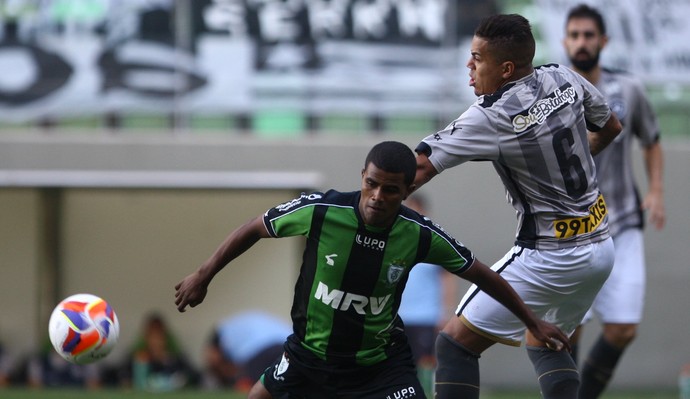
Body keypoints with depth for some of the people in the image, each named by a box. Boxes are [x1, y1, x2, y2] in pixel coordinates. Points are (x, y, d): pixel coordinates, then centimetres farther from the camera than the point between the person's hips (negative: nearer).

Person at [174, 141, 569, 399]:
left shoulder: (421, 236, -19)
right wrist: (203, 276, 3)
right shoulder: (319, 211, -22)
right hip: (312, 351, 1)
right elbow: (255, 229, -4)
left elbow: (482, 274, -2)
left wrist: (533, 321, 5)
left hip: (381, 362, -1)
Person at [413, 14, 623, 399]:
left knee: (456, 342, -2)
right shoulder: (564, 79, 0)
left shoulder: (491, 117, -19)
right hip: (601, 247, 8)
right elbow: (611, 126, 18)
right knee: (543, 343, 27)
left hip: (551, 259, -8)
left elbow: (420, 168, -22)